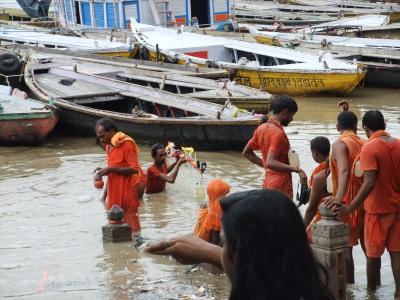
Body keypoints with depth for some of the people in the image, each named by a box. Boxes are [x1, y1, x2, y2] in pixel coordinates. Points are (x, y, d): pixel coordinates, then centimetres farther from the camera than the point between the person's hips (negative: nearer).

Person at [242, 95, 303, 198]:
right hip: (281, 186, -9)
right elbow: (270, 162, -27)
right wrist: (295, 169, -27)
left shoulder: (261, 128, 9)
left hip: (267, 183, 9)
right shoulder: (278, 133, -18)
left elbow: (246, 152, 18)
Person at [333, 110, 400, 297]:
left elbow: (369, 183, -26)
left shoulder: (369, 148, -17)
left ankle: (371, 291, 20)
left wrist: (351, 208, -26)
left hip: (378, 208, -5)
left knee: (373, 253, 9)